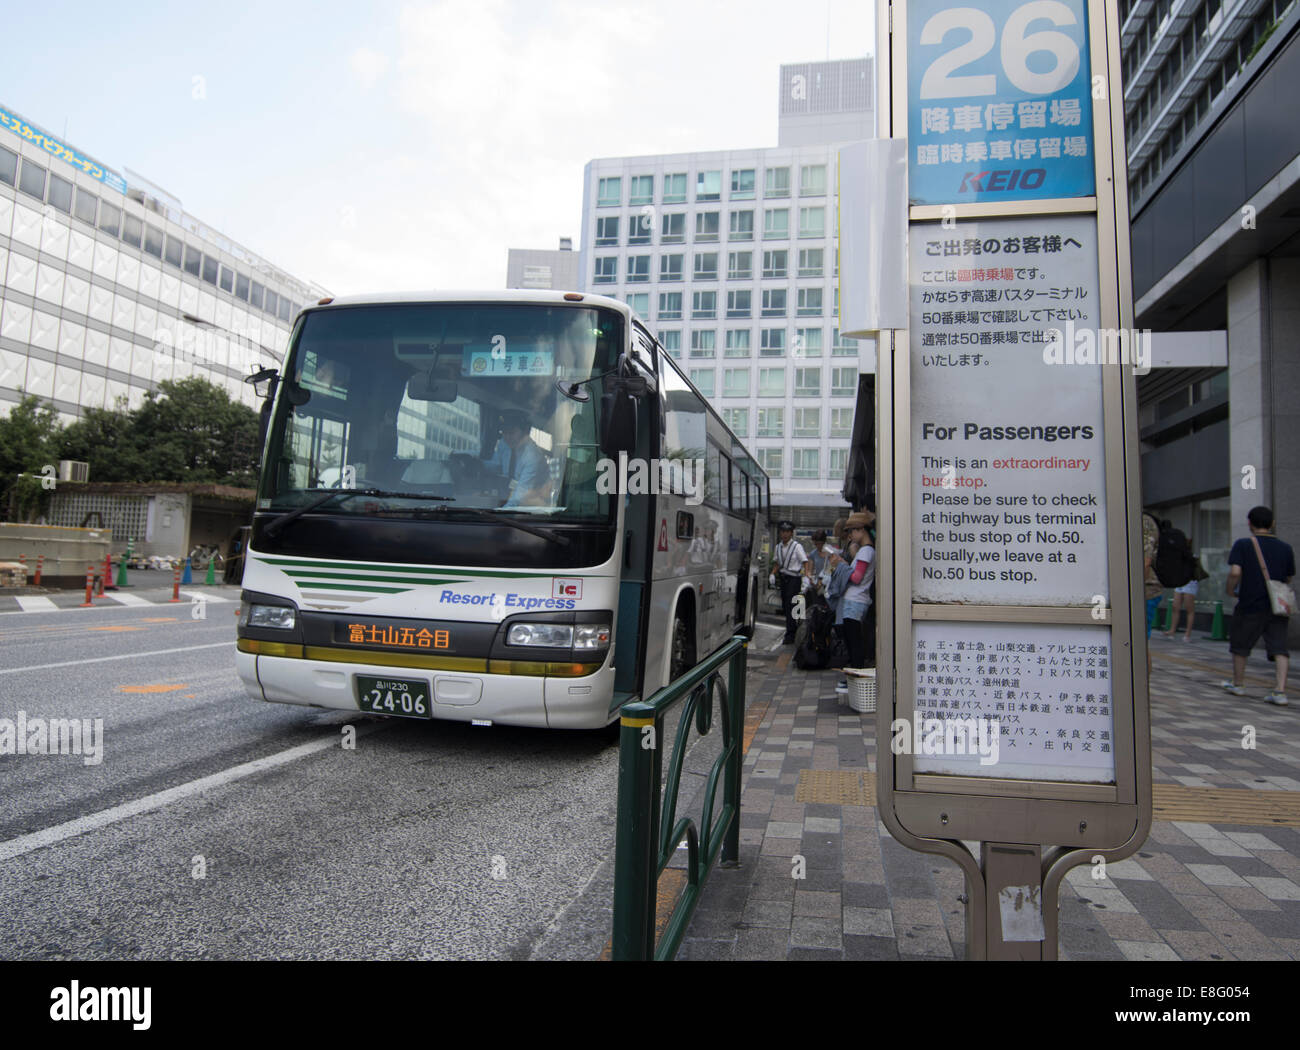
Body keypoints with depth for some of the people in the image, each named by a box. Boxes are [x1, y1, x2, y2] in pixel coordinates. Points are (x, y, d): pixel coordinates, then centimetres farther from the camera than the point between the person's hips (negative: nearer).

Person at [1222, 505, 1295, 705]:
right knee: (1279, 648, 3)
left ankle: (1238, 685, 26)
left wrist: (1230, 589, -3)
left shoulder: (1243, 544, -10)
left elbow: (1235, 572, -20)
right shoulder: (1285, 548, 3)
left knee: (1240, 646, 13)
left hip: (1250, 605, -3)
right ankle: (1280, 691, -7)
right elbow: (1288, 578, 12)